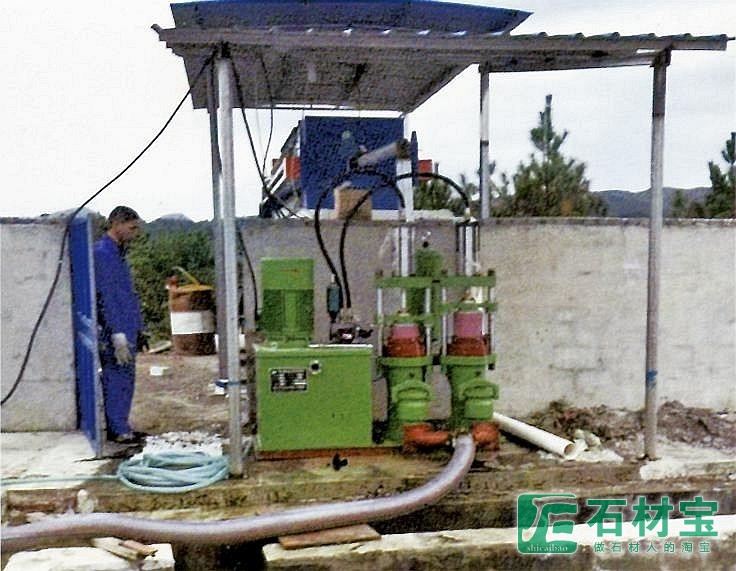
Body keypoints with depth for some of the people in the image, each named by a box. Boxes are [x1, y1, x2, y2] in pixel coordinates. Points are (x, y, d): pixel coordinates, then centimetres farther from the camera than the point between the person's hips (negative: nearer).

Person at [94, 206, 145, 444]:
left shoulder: (116, 251, 16)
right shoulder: (103, 252, -14)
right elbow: (105, 297, -20)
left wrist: (134, 329, 22)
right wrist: (118, 335, -22)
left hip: (126, 328, 10)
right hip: (115, 331, -10)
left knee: (125, 380, 14)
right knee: (117, 380, -3)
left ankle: (121, 427, 22)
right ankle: (118, 430, 4)